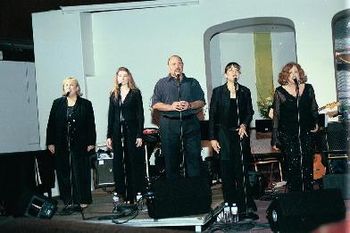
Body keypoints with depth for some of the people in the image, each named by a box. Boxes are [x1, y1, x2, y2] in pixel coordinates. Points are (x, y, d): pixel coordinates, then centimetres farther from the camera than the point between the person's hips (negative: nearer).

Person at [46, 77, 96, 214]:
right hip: (62, 146, 2)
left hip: (80, 145, -2)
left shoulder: (86, 104, 3)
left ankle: (82, 200, 10)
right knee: (63, 174, 3)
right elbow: (51, 124, 6)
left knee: (80, 173, 1)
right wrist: (50, 142, 0)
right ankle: (68, 202, 9)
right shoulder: (57, 104, 8)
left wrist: (91, 142, -5)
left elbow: (91, 125, 1)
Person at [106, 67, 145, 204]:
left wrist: (139, 135, -10)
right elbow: (111, 116, 11)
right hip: (117, 132, 3)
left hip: (131, 131, -3)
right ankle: (121, 194, 9)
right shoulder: (114, 95, 11)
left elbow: (140, 115, -3)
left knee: (133, 163, -1)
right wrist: (109, 136, 5)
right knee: (118, 164, 2)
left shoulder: (135, 93, 1)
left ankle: (132, 195, 5)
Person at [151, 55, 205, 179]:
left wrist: (190, 105, -9)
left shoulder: (192, 83, 16)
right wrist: (171, 107, -12)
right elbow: (155, 104, 2)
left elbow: (202, 102, 10)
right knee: (171, 159, 1)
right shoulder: (162, 83, 11)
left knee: (194, 157, -2)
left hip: (190, 123, 1)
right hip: (169, 125, -1)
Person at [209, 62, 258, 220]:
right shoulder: (218, 92, 2)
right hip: (224, 134, -1)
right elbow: (212, 116, 1)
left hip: (241, 134, 1)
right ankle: (230, 206, 8)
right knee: (227, 172, 1)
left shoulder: (245, 92, 8)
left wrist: (244, 125, -7)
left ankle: (245, 207, 0)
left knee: (242, 170, -2)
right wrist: (212, 138, -4)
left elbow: (249, 112, 14)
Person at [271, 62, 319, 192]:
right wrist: (275, 139, -2)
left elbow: (314, 109, 20)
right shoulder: (280, 92, -2)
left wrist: (315, 123, 8)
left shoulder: (308, 88, 6)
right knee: (292, 168, -3)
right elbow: (276, 116, 0)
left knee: (307, 167, 4)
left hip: (306, 134, 3)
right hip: (288, 136, -2)